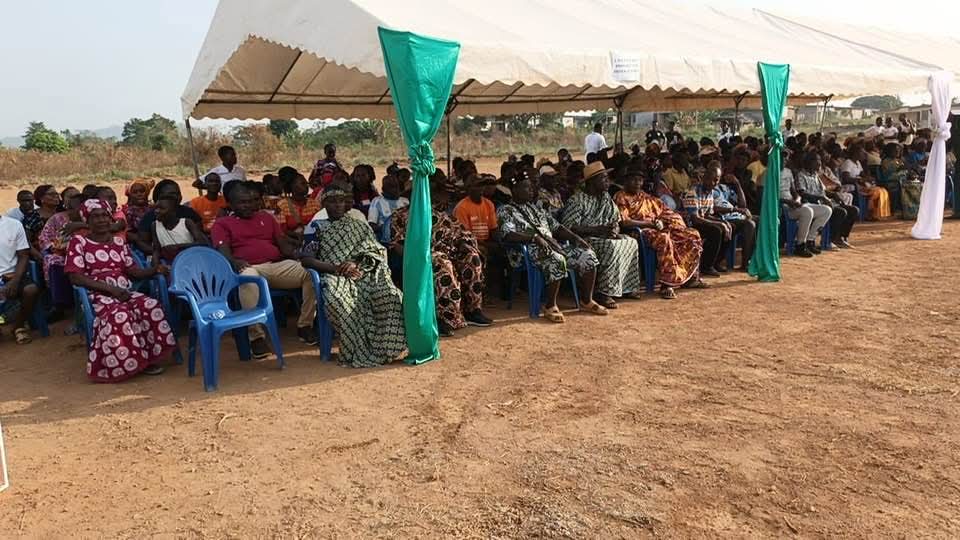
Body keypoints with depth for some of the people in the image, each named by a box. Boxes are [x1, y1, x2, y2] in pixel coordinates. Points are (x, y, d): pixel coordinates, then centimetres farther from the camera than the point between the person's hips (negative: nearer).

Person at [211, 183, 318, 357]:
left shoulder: (266, 217, 28)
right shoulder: (222, 223, 16)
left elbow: (283, 242, 19)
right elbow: (223, 250, 0)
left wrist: (298, 254, -3)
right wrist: (234, 261, -24)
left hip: (278, 265, 4)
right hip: (250, 268, -4)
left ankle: (305, 325, -12)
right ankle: (256, 336, -33)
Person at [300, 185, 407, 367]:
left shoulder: (359, 226, 24)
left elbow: (376, 252, 12)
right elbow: (305, 259, 4)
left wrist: (356, 263, -10)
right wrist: (335, 268, -10)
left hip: (363, 273, 2)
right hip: (335, 277, -2)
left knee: (389, 295, -31)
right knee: (336, 300, -39)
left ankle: (384, 347, -22)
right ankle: (358, 351, -29)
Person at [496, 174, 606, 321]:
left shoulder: (536, 207, 24)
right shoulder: (505, 210, 1)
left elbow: (556, 226, 23)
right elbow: (506, 234, -17)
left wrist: (576, 237, 7)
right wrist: (535, 237, -26)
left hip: (553, 246, 7)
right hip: (527, 251, -7)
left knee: (587, 255, -8)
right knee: (557, 260, -37)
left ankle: (586, 301, 5)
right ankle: (550, 307, -23)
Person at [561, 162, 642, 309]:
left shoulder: (606, 197, 14)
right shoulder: (576, 200, -12)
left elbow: (616, 220, 18)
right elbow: (569, 227, -21)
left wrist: (615, 230, -9)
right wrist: (599, 230, -25)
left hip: (604, 236, 8)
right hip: (584, 239, -8)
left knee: (631, 243, -9)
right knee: (612, 247, -32)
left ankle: (625, 288, -2)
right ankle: (604, 293, -27)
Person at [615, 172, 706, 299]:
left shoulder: (645, 197, 21)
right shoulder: (620, 198, -3)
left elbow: (664, 211, 23)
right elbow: (623, 222, -17)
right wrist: (650, 223, -17)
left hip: (658, 228, 8)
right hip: (640, 231, -8)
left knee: (693, 235, -3)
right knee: (665, 239, -39)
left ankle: (691, 277, 2)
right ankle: (666, 284, -36)